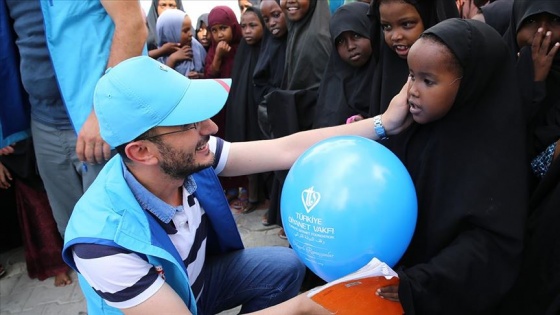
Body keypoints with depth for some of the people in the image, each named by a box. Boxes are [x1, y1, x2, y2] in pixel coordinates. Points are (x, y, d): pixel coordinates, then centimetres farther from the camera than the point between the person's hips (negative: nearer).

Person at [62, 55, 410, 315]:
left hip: (199, 275, 5)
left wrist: (382, 123, -21)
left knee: (286, 265, -6)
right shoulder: (104, 241, -37)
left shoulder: (190, 159, -22)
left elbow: (287, 150, -20)